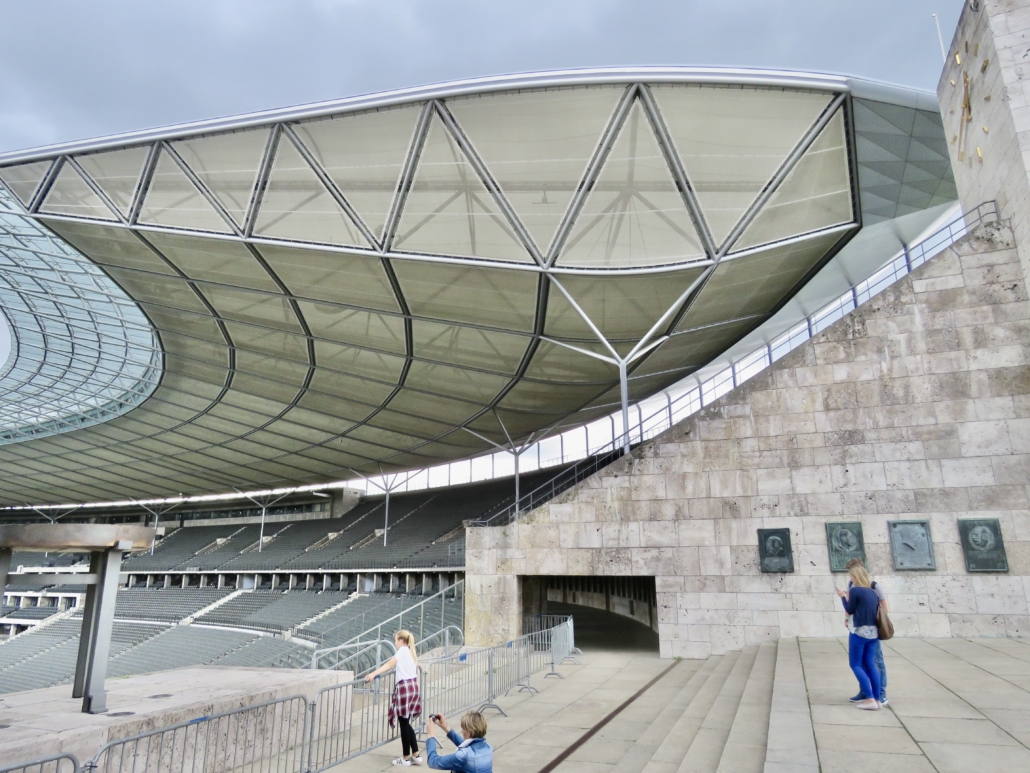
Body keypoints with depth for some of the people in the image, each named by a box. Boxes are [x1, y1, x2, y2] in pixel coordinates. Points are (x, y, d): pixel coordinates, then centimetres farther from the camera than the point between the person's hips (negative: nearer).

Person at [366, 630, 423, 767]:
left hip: (405, 687, -9)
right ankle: (416, 755, 17)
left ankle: (406, 758, 9)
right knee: (406, 723, 15)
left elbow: (389, 664, -23)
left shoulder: (402, 650, -6)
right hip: (413, 686, 9)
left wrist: (373, 674, -34)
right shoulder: (411, 652, 18)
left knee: (404, 724, 1)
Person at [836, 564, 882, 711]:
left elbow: (850, 610, -4)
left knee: (855, 664, 1)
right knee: (870, 665, 12)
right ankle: (876, 699, 11)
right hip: (873, 632, 7)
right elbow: (876, 609, 16)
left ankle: (870, 699, -6)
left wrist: (843, 597, 9)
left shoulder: (854, 590, -10)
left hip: (860, 631, -7)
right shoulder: (873, 592, 9)